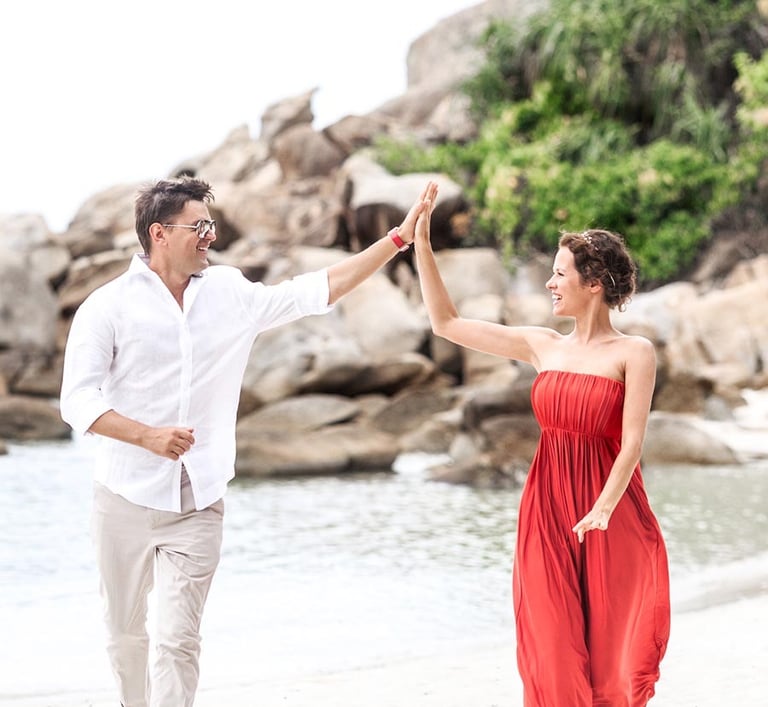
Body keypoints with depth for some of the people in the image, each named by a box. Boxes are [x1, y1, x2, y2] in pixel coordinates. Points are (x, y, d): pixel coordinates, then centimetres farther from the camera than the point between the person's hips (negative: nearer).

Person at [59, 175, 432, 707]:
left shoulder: (230, 294, 6)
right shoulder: (109, 306, -5)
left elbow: (318, 290, 6)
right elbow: (77, 400, -10)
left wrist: (399, 239, 1)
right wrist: (147, 435, -25)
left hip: (198, 502, 1)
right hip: (127, 497, -1)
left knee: (178, 639, -7)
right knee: (125, 633, 12)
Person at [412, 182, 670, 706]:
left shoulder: (633, 353, -5)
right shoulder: (542, 346, 8)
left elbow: (632, 443, -13)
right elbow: (447, 323, 11)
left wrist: (604, 508, -27)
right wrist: (421, 242, 8)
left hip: (611, 519, -4)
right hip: (548, 511, 4)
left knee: (613, 654, 1)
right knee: (555, 653, 3)